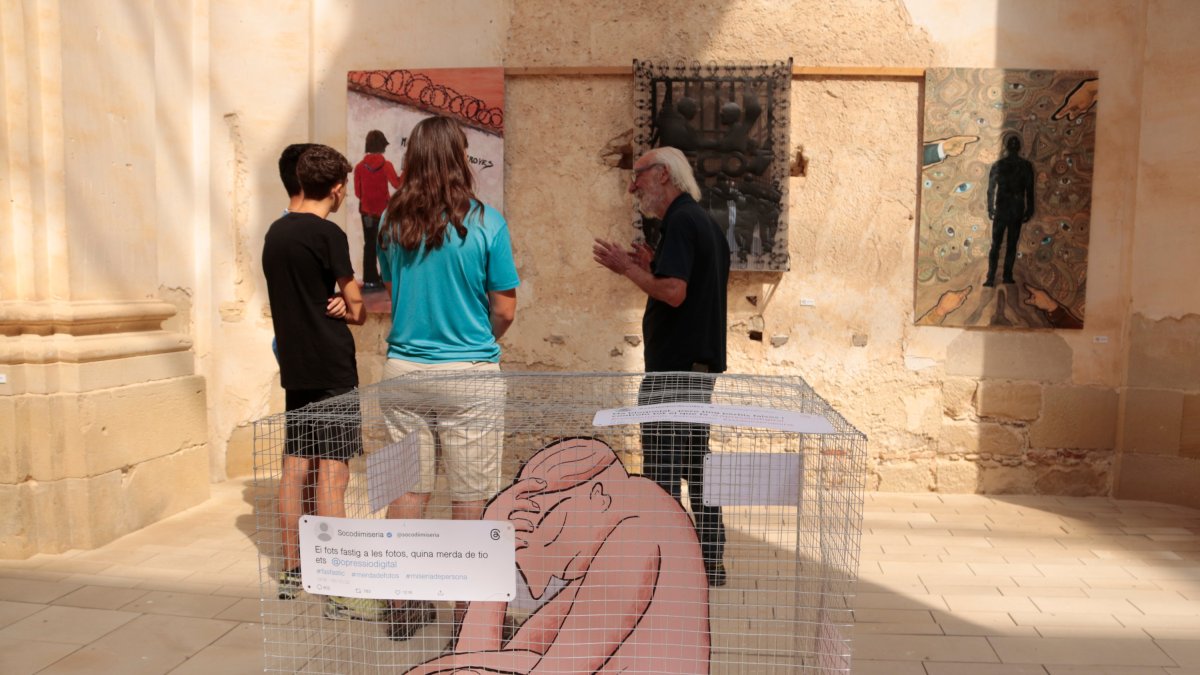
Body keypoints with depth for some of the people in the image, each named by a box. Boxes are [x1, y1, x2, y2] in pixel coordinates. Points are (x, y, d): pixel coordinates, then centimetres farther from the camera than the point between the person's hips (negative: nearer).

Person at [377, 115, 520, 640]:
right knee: (470, 499, 6)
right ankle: (470, 611, 17)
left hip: (403, 371, 4)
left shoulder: (392, 223, 3)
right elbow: (505, 310, -5)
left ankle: (405, 604, 24)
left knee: (407, 492, 12)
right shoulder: (485, 223, -9)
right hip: (470, 376, -4)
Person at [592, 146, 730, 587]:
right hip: (702, 364, 10)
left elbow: (674, 292, -24)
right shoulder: (707, 224, 18)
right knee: (696, 468, 16)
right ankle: (711, 564, 24)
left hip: (674, 367, -10)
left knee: (663, 472, -5)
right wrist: (652, 267, 18)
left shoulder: (680, 222, -13)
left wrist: (627, 268, -12)